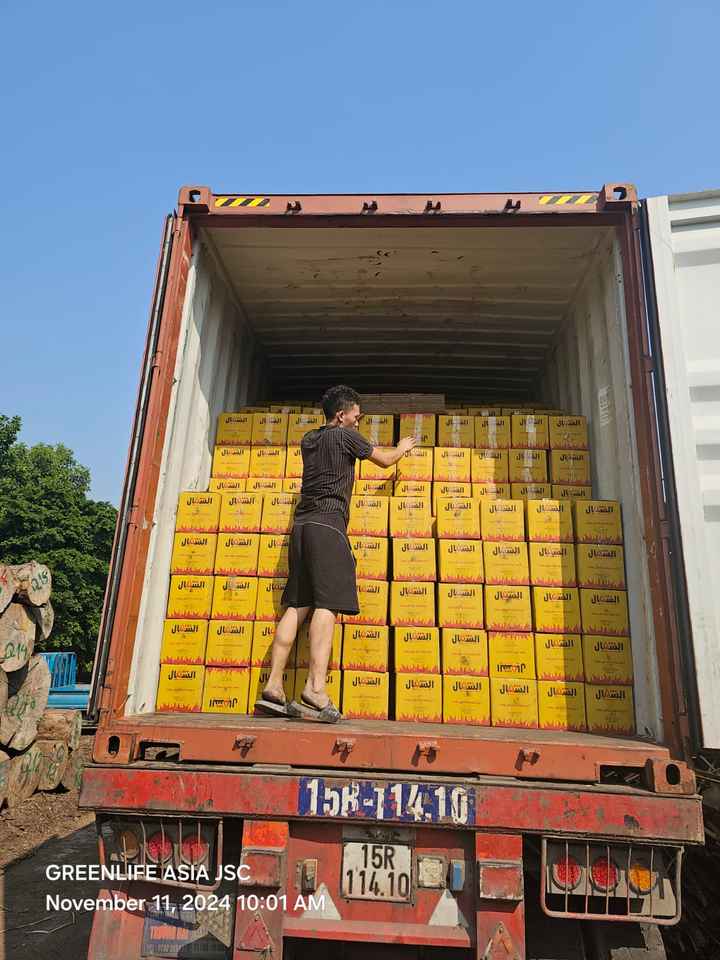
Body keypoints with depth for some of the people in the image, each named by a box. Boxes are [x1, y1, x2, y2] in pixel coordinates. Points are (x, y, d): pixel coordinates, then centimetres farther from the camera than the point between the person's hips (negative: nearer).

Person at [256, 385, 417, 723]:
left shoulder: (308, 439, 22)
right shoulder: (346, 436, 4)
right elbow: (385, 460, 16)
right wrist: (403, 447, 35)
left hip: (301, 524, 7)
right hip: (328, 524, -7)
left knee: (297, 606, 3)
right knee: (327, 604, -14)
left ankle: (273, 687, -2)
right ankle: (315, 689, -25)